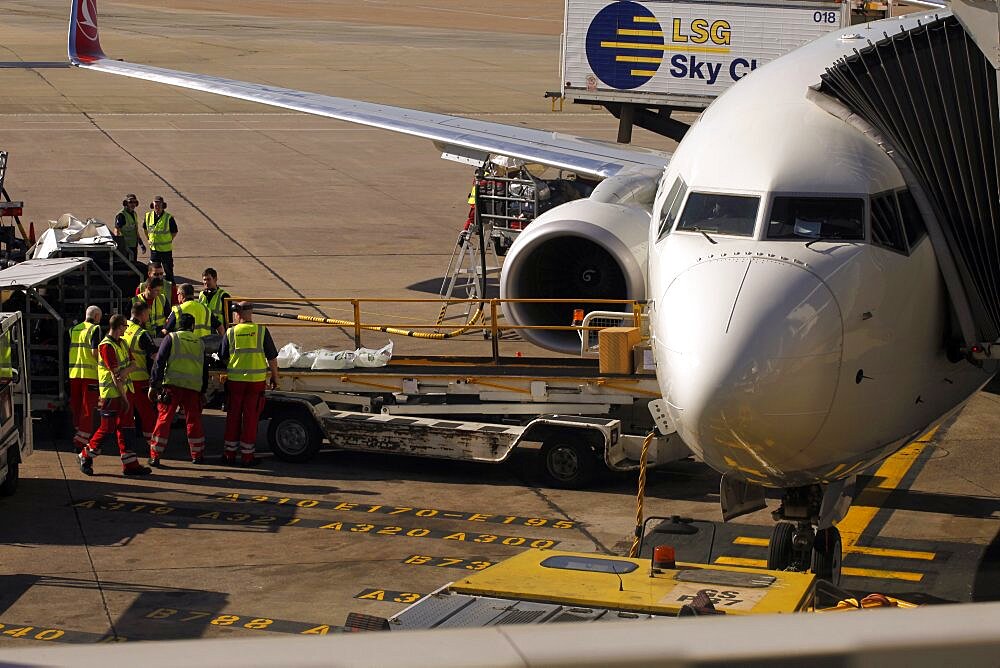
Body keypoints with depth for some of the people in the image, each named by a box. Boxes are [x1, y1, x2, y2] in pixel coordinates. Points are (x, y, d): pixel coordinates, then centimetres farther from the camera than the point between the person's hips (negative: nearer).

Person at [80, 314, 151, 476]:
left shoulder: (122, 343, 15)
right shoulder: (106, 346, -15)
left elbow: (132, 364, 6)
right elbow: (114, 374, -18)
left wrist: (123, 372, -18)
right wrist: (124, 397, -18)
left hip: (123, 390, 9)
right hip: (111, 394, -9)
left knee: (127, 427, 6)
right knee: (107, 428, -4)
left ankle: (130, 464, 7)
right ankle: (86, 456, 12)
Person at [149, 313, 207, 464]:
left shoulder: (171, 338, 5)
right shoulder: (200, 342, 16)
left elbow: (159, 362, -1)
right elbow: (205, 369, 20)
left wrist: (153, 385, 0)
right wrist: (203, 390, 26)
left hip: (172, 384, -3)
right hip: (193, 387, 3)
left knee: (164, 419, -1)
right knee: (194, 420, 12)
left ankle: (155, 455, -3)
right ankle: (198, 455, 16)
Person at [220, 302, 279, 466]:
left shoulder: (230, 333, -2)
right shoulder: (261, 331, -4)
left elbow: (223, 358, 7)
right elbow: (272, 358, 0)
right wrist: (274, 377, 12)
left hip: (235, 380, 1)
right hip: (257, 379, -1)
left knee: (233, 417, 12)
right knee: (251, 419, 6)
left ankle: (229, 454, 16)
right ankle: (247, 456, 8)